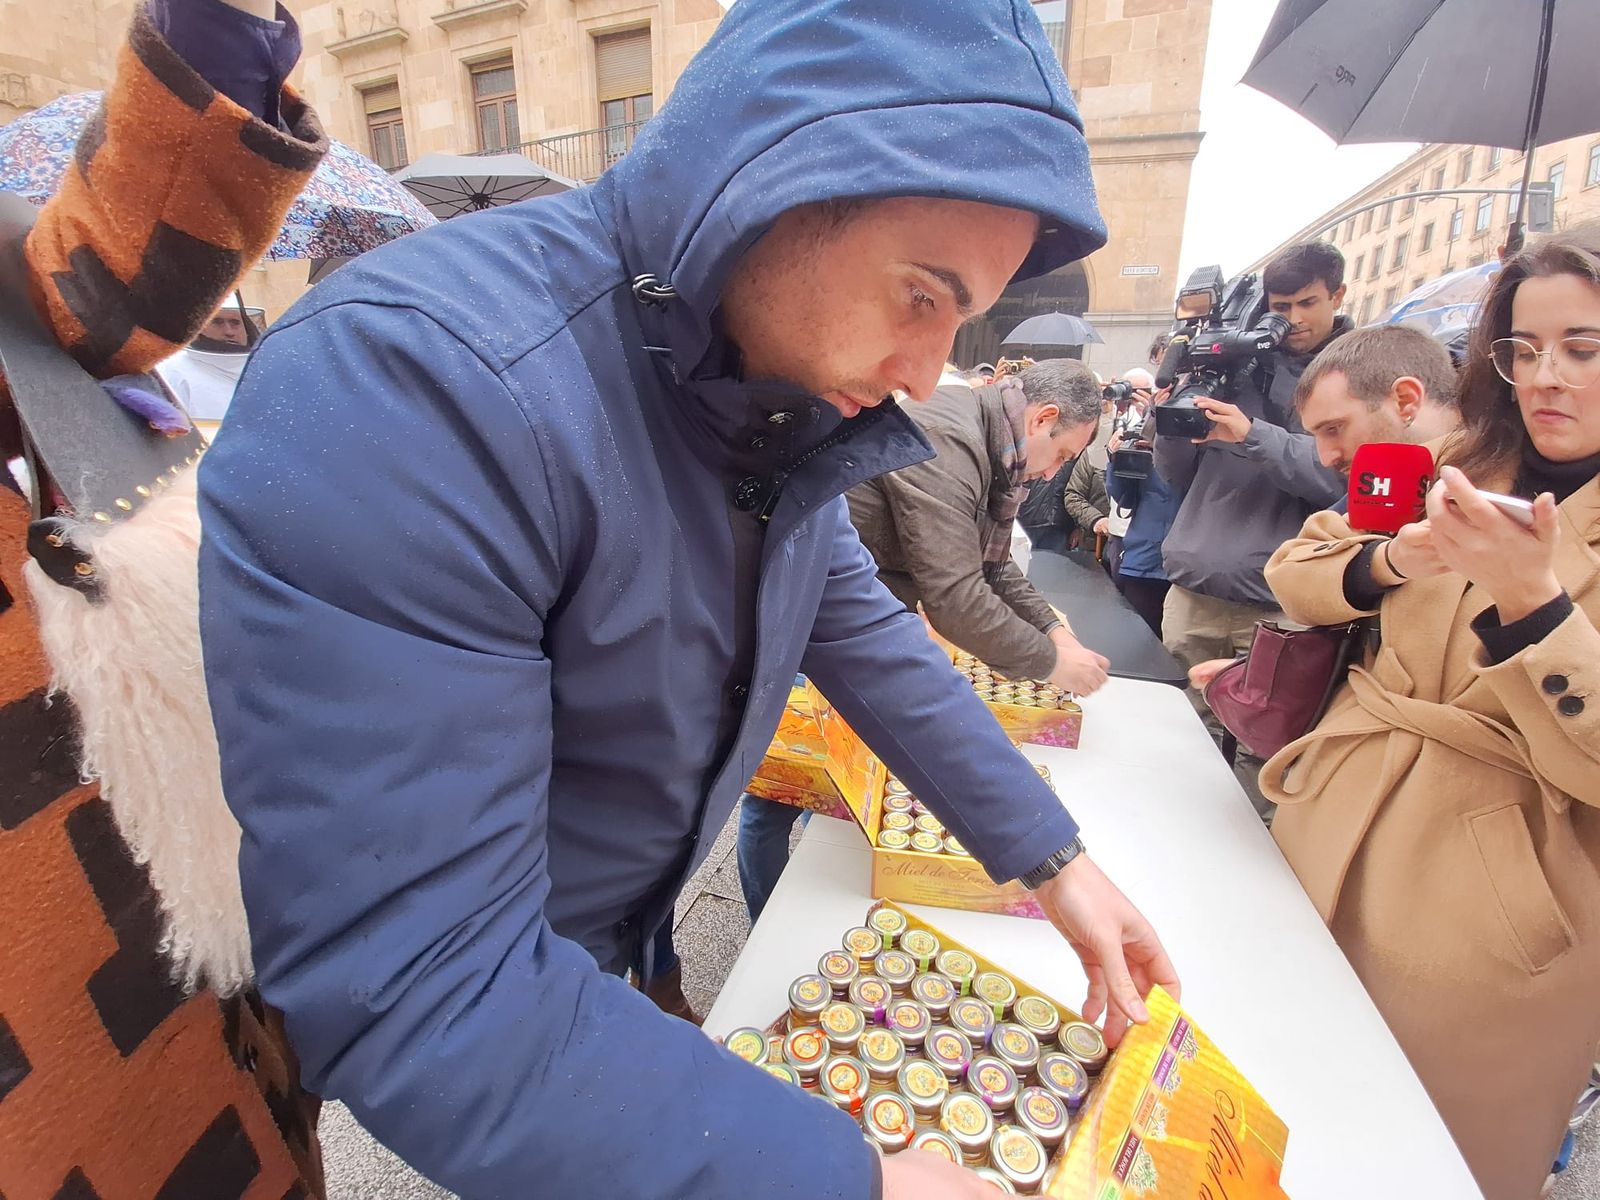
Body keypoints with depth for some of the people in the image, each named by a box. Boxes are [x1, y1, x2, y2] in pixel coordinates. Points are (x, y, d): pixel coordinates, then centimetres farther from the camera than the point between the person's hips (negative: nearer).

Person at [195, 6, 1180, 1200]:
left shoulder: (790, 392, -9)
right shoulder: (407, 384, -35)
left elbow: (859, 627, -3)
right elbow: (416, 992, -36)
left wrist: (1052, 856, -5)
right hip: (489, 1004, -5)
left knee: (664, 1048, 30)